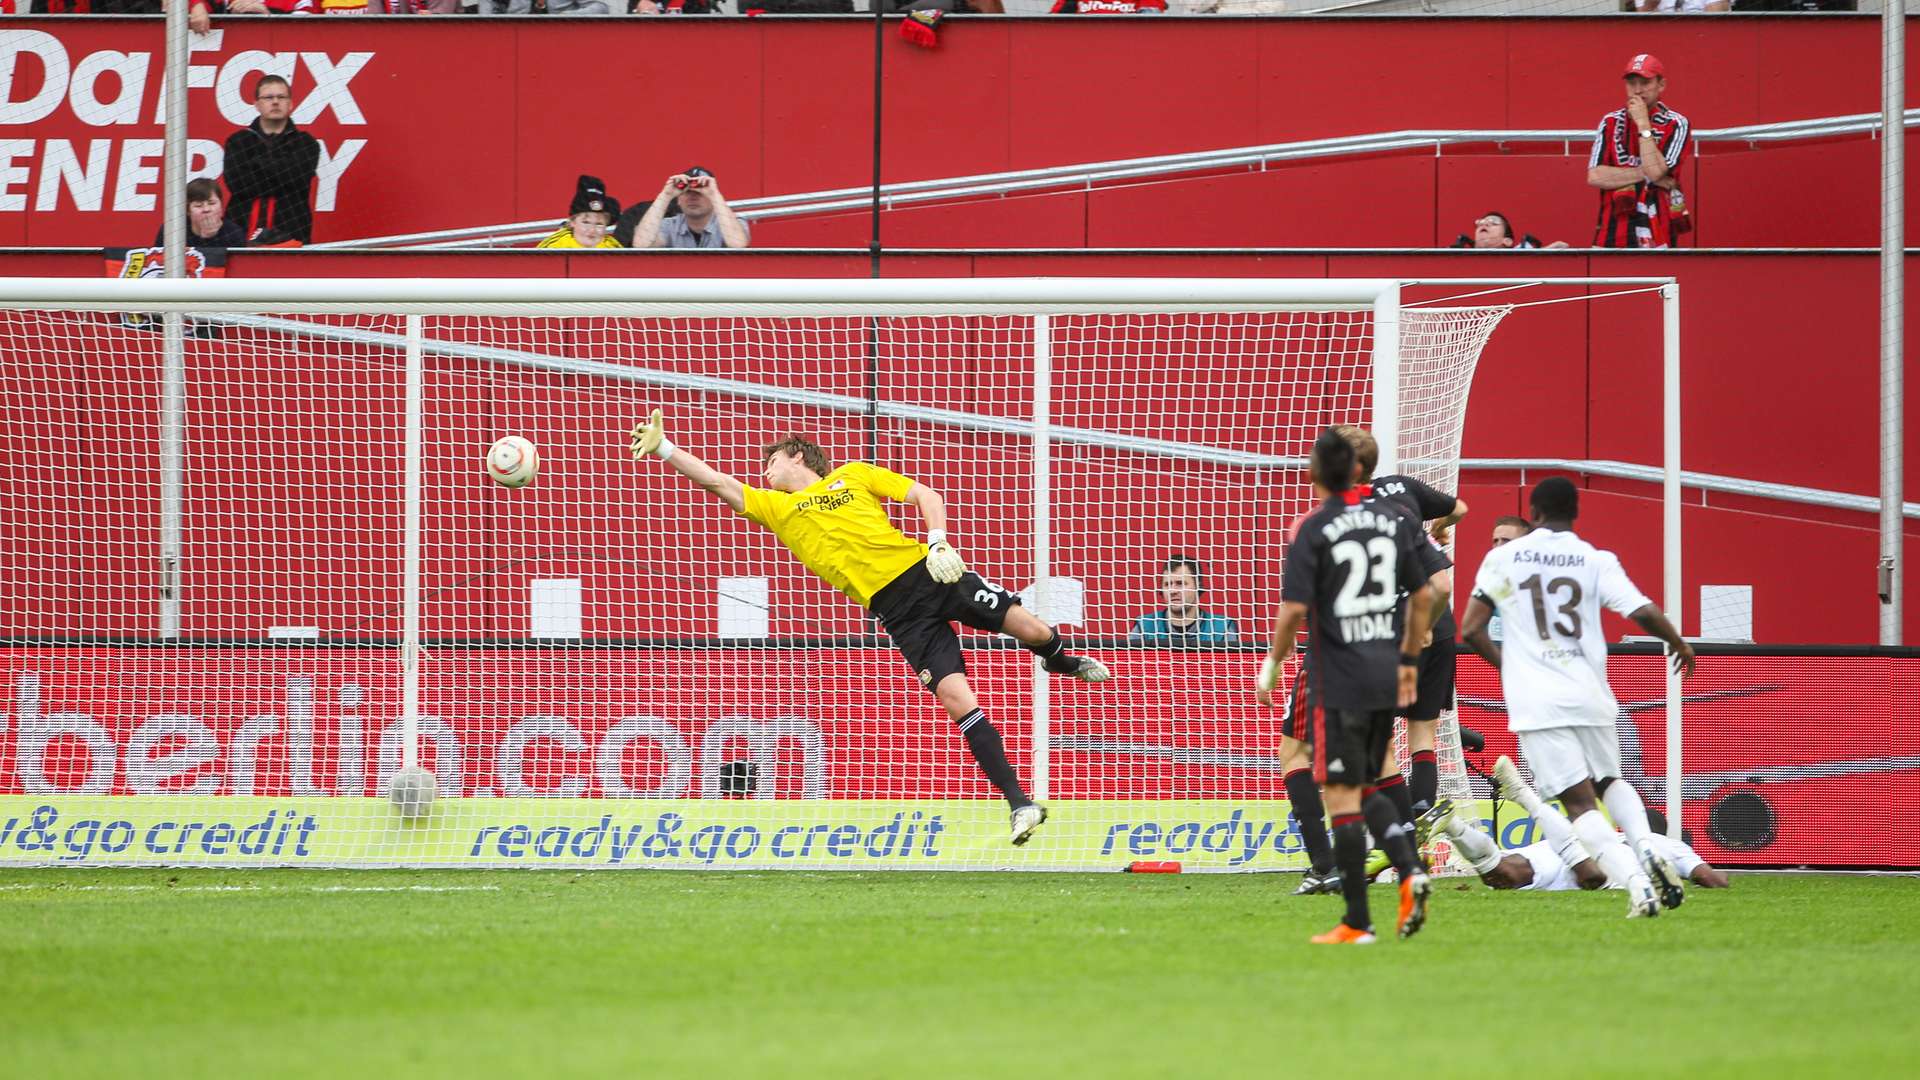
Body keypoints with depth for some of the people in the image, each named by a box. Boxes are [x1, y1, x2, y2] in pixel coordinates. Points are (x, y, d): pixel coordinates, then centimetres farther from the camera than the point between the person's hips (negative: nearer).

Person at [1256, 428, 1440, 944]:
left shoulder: (1313, 530, -10)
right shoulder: (1393, 520, 6)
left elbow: (1294, 610, -15)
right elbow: (1423, 597, 11)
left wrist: (1272, 667, -2)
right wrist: (1408, 660, 22)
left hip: (1338, 683, -5)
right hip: (1385, 679, 5)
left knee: (1343, 797, -1)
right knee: (1369, 789, 20)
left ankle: (1356, 922, 0)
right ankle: (1410, 869, -4)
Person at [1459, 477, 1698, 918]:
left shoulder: (1503, 559, 4)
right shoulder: (1596, 562, 3)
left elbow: (1471, 630, 5)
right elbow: (1644, 612, -6)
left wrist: (1504, 663, 24)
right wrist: (1680, 645, 14)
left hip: (1535, 701, -2)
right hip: (1590, 696, 2)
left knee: (1579, 802, -4)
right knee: (1609, 782, 24)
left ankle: (1636, 882, -23)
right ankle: (1647, 850, -3)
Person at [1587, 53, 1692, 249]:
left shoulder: (1675, 124, 0)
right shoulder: (1611, 122, 9)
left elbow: (1655, 171, -14)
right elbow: (1594, 177, -2)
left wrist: (1643, 124, -11)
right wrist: (1645, 174, -9)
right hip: (1612, 230, 3)